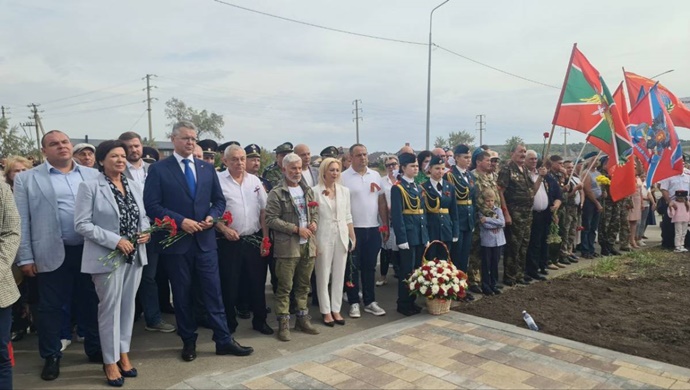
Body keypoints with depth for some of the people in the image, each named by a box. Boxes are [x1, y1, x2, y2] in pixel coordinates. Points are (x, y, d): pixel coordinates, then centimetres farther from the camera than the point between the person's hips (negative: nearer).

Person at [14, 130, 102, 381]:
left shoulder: (93, 175, 8)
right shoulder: (27, 179, 2)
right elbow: (21, 221, -1)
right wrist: (25, 257, -5)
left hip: (90, 251, 2)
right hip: (52, 255, -2)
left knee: (91, 303, 12)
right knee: (51, 307, 8)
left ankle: (95, 349, 28)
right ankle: (51, 357, 26)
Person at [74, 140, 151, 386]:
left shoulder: (136, 186, 9)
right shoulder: (89, 187, -7)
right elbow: (82, 224, -13)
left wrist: (146, 232, -7)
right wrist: (115, 240, -20)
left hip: (134, 255, 5)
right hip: (107, 257, -5)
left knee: (128, 305, 13)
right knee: (110, 308, 4)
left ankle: (123, 353, 28)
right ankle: (110, 361, 18)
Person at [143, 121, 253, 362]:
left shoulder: (207, 168, 9)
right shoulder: (158, 169, -2)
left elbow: (219, 200, 12)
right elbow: (151, 206, -9)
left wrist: (212, 217, -8)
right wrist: (181, 221, -18)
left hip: (205, 240, 3)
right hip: (176, 241, -2)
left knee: (213, 292, 6)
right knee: (182, 295, 9)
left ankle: (224, 340, 15)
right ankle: (188, 342, 25)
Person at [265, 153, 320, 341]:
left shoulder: (307, 190, 14)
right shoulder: (277, 193, -7)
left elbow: (315, 210, 23)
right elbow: (270, 219, -13)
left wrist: (314, 222, 0)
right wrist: (296, 229, -15)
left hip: (308, 244, 6)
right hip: (287, 246, -6)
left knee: (303, 285, 14)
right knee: (285, 287, 0)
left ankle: (302, 319, 26)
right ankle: (283, 324, 10)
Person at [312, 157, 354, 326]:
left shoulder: (344, 191, 7)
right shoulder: (315, 191, -6)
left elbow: (348, 216, 11)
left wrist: (353, 236, 9)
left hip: (341, 237, 4)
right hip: (323, 237, -4)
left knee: (339, 275, 10)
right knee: (323, 276, 4)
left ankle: (336, 310, 21)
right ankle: (326, 311, 16)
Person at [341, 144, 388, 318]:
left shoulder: (375, 176, 8)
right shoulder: (343, 177, -7)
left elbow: (382, 203, 10)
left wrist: (385, 225, 7)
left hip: (373, 229, 4)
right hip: (352, 229, -4)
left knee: (369, 267, 12)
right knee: (353, 268, 6)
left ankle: (370, 302, 23)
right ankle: (354, 303, 17)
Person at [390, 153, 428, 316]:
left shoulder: (418, 188, 15)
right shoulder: (397, 188, -9)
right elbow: (396, 216, -14)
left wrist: (426, 237, 13)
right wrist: (402, 239, -19)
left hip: (420, 236, 7)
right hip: (408, 236, -7)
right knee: (407, 271, -1)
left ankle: (412, 301, 24)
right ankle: (403, 304, 11)